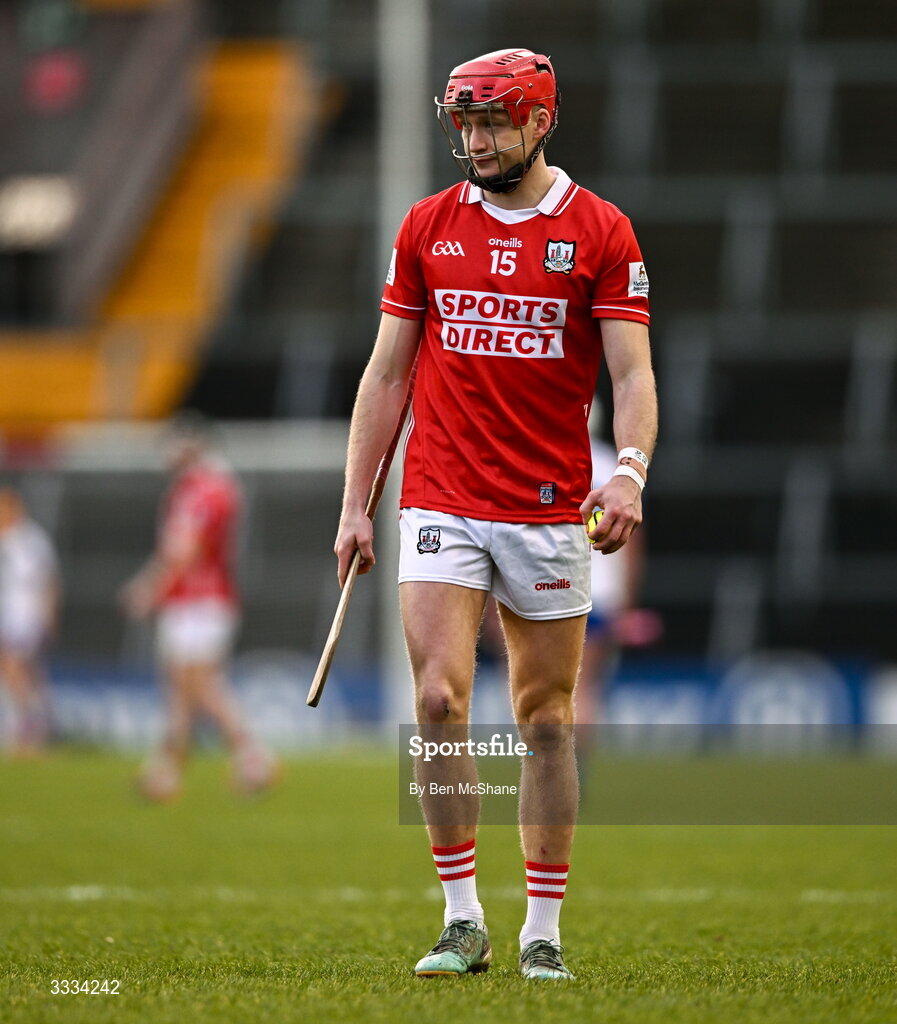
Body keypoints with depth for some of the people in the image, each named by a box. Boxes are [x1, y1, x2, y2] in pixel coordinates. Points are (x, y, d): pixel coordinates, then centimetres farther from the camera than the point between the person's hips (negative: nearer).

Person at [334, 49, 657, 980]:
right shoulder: (427, 226, 8)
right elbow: (387, 372, 11)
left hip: (550, 511, -1)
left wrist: (629, 472, -24)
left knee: (546, 720, 5)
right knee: (439, 700, -11)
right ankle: (462, 921, -4)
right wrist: (354, 506, 7)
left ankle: (543, 931, 13)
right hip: (441, 506, 1)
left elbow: (631, 374, -5)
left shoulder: (599, 232, 0)